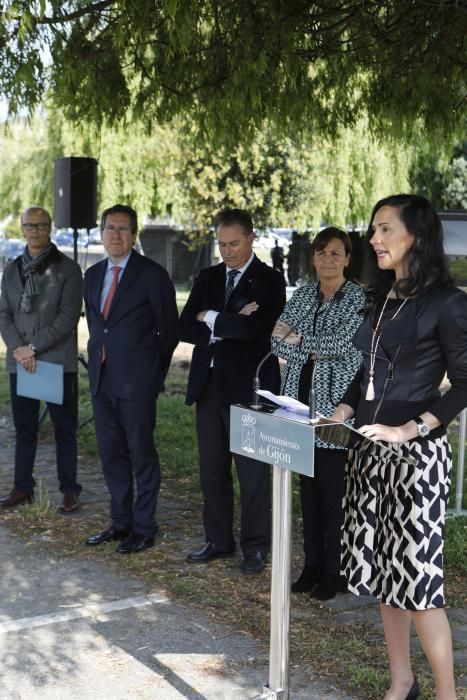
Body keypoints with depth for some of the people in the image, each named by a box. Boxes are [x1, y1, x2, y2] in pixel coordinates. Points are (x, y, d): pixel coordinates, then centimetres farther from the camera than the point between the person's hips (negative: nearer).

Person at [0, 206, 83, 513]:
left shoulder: (68, 268, -2)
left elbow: (69, 316, -10)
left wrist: (33, 347, -14)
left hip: (58, 360, -4)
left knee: (64, 428, 2)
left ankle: (70, 490, 9)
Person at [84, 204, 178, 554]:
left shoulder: (152, 274, -7)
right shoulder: (93, 275, 12)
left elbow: (169, 330, -3)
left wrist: (152, 372, 1)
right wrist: (99, 361, 13)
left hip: (136, 381, -6)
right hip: (102, 379, 6)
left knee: (142, 455, 2)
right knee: (111, 453, 13)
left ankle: (144, 528, 12)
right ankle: (121, 521, 25)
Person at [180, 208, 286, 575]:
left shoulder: (270, 280, -5)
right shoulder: (208, 277, 12)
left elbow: (250, 328, -20)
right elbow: (186, 328, 2)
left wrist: (210, 319, -5)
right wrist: (229, 325, -11)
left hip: (248, 386, -6)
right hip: (208, 383, 6)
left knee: (252, 470, 2)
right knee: (212, 469, 12)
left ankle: (256, 546, 13)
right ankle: (218, 540, 25)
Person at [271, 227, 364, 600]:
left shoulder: (359, 298, -5)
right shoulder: (302, 295, 11)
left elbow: (342, 342, -18)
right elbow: (278, 341, 3)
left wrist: (296, 338, -8)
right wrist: (315, 350, -13)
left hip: (337, 404, -5)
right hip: (303, 399, 5)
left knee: (334, 486, -1)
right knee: (309, 483, 10)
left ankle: (334, 570, 11)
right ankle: (312, 563, 21)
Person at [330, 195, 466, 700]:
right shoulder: (382, 298, 12)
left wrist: (408, 430, -19)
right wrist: (341, 413, 3)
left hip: (416, 453, -7)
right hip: (371, 451, 7)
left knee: (415, 575, -5)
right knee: (383, 569, 12)